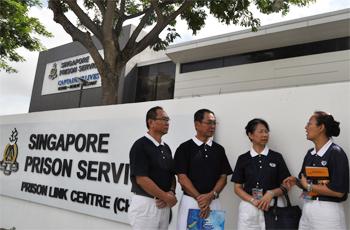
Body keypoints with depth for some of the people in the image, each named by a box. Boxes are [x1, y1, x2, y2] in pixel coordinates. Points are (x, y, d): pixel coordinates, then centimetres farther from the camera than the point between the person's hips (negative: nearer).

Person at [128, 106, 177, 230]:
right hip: (145, 204, -7)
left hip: (164, 205, 7)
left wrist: (171, 192, -6)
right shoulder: (140, 145, -12)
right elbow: (141, 179, -18)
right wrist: (167, 197, -13)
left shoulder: (166, 148, 12)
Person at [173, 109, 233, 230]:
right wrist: (200, 198, -13)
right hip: (190, 201, -3)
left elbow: (223, 177, 6)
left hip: (214, 202, 3)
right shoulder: (184, 148, -1)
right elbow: (182, 178, -7)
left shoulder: (219, 149, 10)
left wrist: (211, 195, -11)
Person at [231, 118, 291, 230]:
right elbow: (238, 188, 3)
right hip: (249, 208, 0)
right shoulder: (243, 159, 4)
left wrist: (271, 193, -15)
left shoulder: (277, 157, 4)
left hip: (273, 206, 0)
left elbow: (285, 186, 4)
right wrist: (253, 200, -12)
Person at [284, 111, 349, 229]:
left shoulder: (336, 153, -14)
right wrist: (296, 181, -4)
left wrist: (308, 186, -13)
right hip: (307, 209, 7)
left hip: (327, 211, -7)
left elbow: (339, 191, -21)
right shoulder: (310, 153, 9)